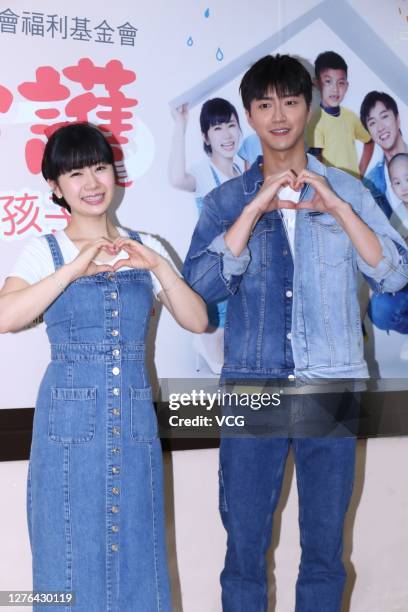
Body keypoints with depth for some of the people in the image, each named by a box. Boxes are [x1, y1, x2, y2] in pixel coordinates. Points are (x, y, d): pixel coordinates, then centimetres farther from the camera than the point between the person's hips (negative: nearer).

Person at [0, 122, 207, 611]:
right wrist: (75, 269, -22)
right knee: (72, 556, 5)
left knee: (136, 552, 9)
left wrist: (159, 266, -12)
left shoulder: (144, 248, 9)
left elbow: (197, 321, 1)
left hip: (134, 420, 3)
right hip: (69, 421, -2)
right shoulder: (44, 251, 0)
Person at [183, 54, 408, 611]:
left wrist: (335, 206, -14)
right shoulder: (227, 200, 6)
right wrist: (256, 207, -16)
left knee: (325, 545, 10)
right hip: (253, 387, 0)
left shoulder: (345, 189, 6)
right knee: (244, 544, 6)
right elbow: (203, 283, -9)